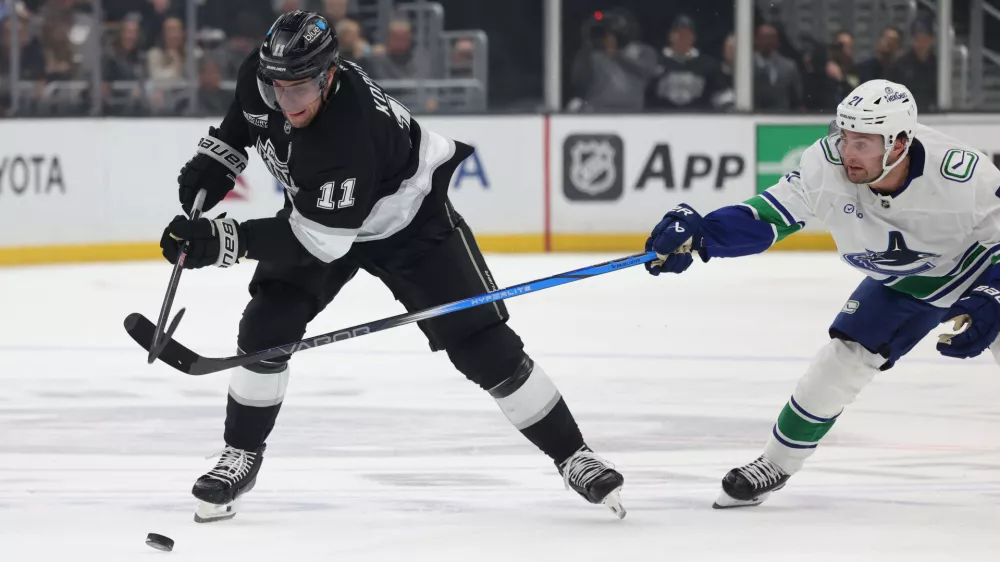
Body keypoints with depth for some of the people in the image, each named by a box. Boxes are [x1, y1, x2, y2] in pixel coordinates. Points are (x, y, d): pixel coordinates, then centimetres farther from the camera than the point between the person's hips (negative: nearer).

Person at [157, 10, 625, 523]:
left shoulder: (348, 138, -43)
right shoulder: (261, 77, -23)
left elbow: (318, 240, -38)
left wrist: (222, 242, -42)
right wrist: (214, 161, -2)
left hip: (409, 219, -6)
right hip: (316, 207, 6)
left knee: (481, 343, -9)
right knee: (265, 327, -9)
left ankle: (570, 455, 3)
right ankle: (241, 456, 8)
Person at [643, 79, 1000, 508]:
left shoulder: (961, 173, -36)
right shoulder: (828, 165, -28)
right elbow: (767, 218, -21)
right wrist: (698, 234, -36)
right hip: (901, 283, 3)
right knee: (844, 357, -5)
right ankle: (775, 464, 14)